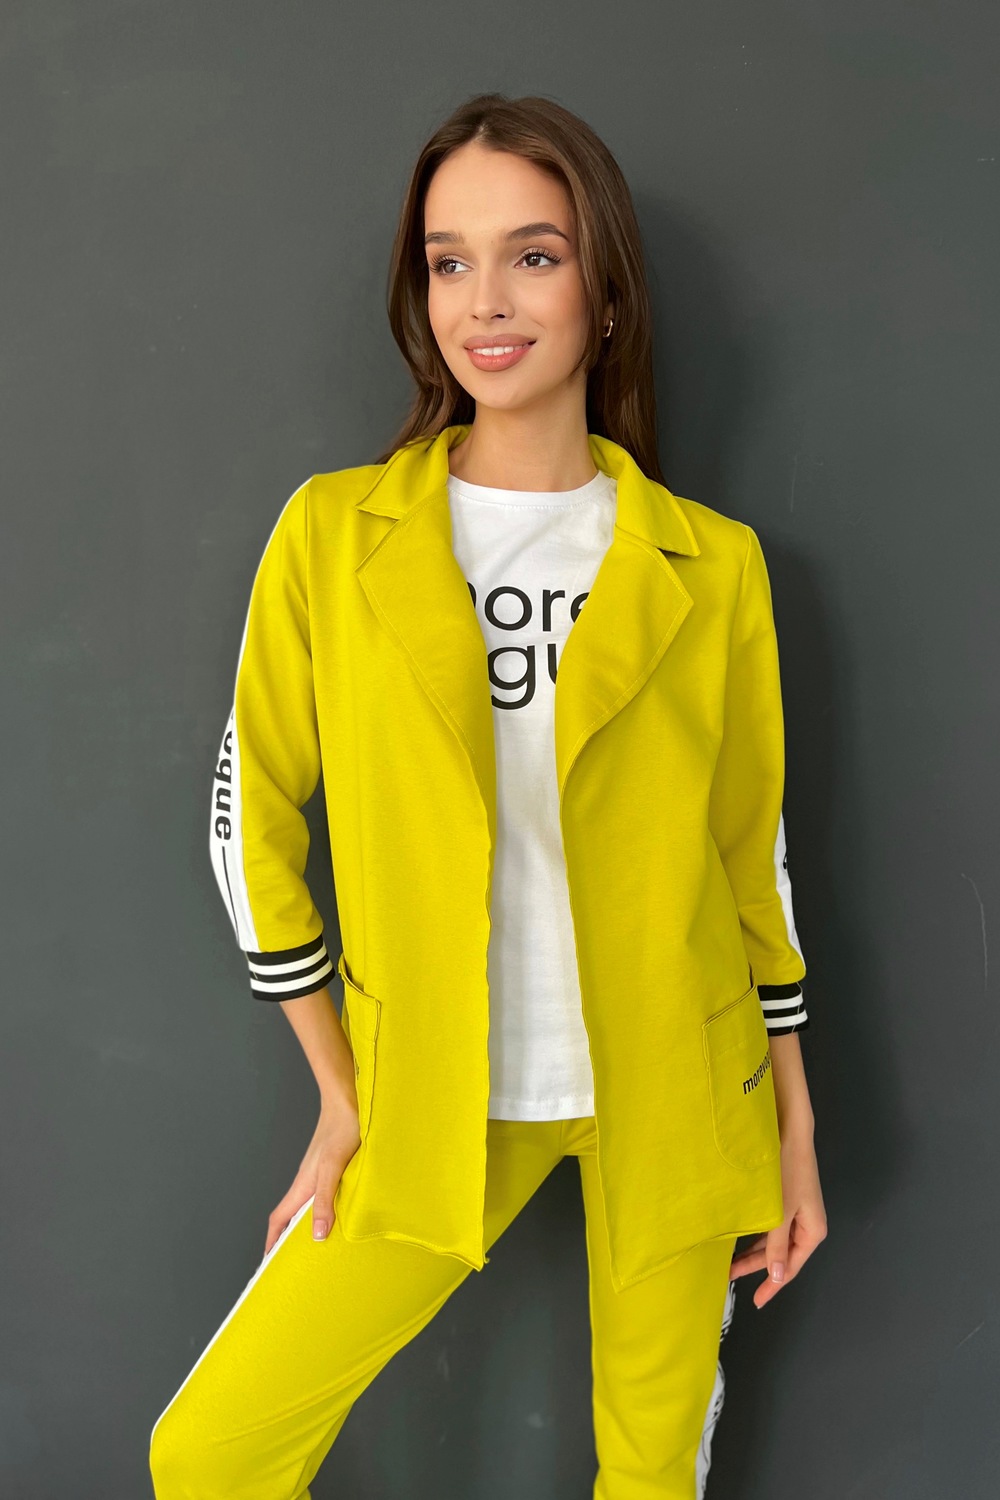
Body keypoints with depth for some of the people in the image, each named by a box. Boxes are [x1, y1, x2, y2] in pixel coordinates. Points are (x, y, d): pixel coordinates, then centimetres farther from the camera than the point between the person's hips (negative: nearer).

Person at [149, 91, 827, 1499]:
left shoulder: (710, 567, -3)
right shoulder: (333, 534, -5)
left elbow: (753, 848, 4)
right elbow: (254, 810, 0)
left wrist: (795, 1130, 7)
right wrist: (342, 1097, 0)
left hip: (673, 1094, 0)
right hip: (435, 1106, 0)